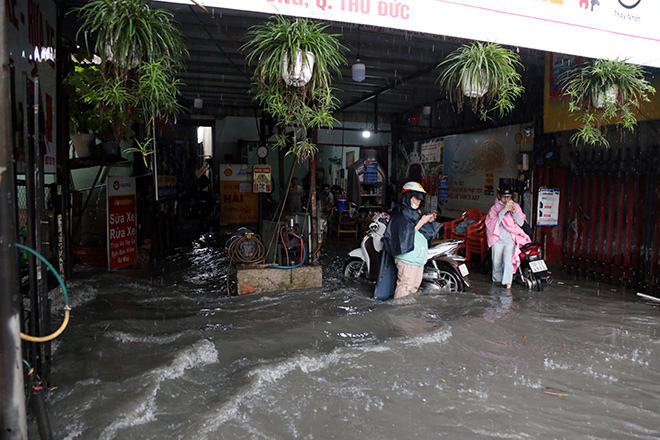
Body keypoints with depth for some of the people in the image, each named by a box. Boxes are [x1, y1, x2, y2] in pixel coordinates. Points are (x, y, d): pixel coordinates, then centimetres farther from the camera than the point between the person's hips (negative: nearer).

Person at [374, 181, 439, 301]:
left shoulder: (416, 212, 18)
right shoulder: (400, 213, -12)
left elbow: (425, 233, 23)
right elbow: (405, 233, -22)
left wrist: (429, 221, 5)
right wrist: (421, 222, -19)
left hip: (418, 257, 10)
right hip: (407, 258, -10)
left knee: (415, 286, 14)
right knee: (405, 287, -8)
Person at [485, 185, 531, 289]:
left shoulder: (516, 206, 9)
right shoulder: (494, 208, 2)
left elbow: (521, 223, 3)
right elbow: (494, 223, -14)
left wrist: (514, 212, -12)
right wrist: (504, 210, -21)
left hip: (510, 239, 0)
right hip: (497, 240, 0)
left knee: (508, 260, -17)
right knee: (497, 262, 7)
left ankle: (507, 282, -17)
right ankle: (497, 279, 30)